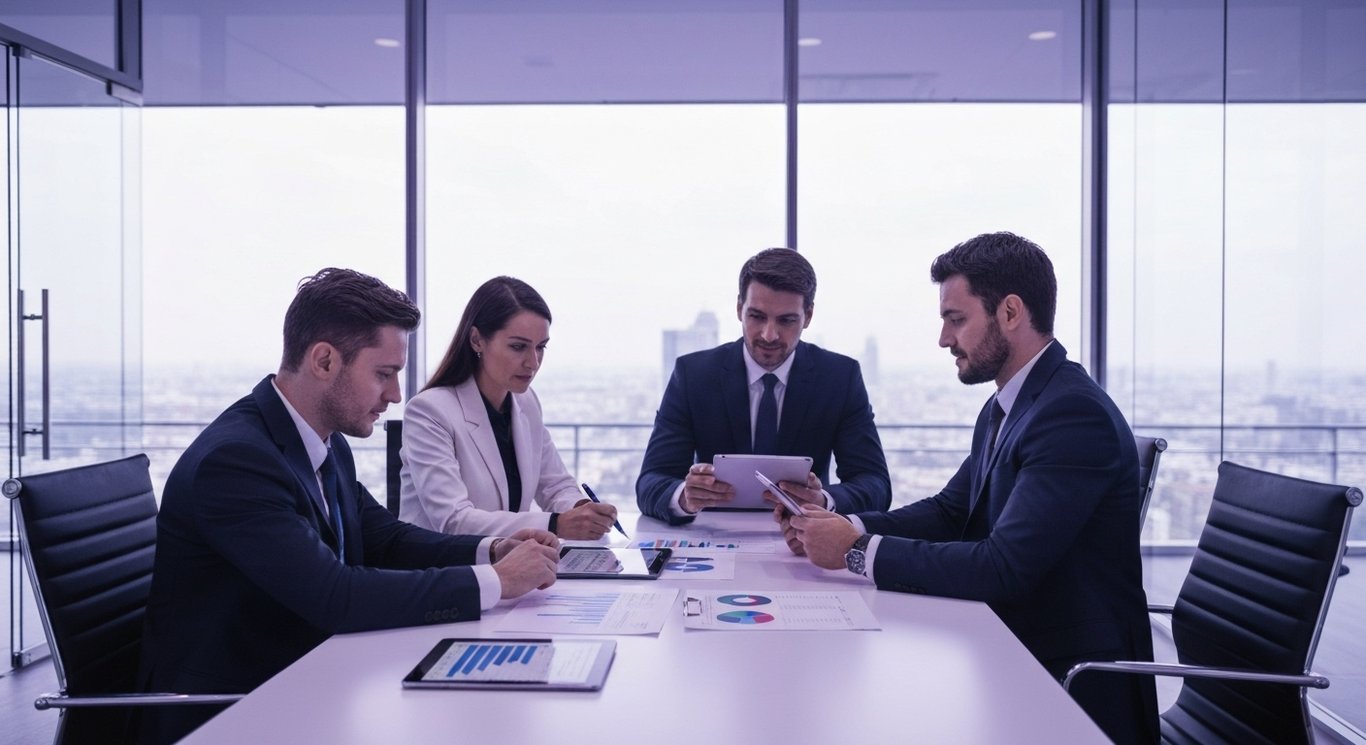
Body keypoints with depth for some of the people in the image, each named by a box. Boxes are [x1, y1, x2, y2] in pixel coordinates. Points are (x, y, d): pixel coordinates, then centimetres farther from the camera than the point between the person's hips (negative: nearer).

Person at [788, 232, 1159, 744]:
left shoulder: (1075, 414, -22)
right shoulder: (1002, 410, 9)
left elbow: (1004, 567, -28)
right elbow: (948, 512, 11)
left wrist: (859, 550, -22)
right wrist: (844, 525, -5)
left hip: (1073, 683, -8)